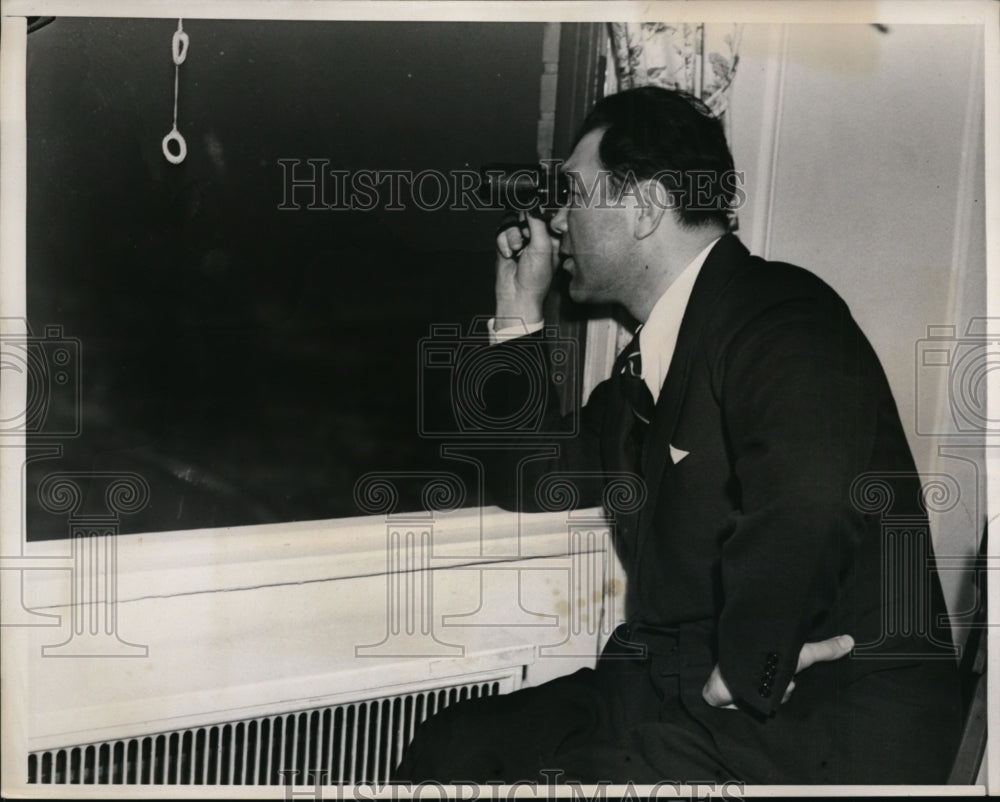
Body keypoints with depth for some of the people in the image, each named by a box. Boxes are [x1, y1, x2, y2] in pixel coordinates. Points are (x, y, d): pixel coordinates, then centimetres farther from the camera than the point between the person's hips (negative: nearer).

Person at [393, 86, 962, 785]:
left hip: (836, 721, -8)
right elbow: (532, 484, 24)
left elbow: (805, 501, -36)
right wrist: (521, 316, 19)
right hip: (676, 687, 9)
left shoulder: (781, 321, -16)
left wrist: (745, 671, -23)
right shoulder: (648, 360, 14)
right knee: (451, 749, 1)